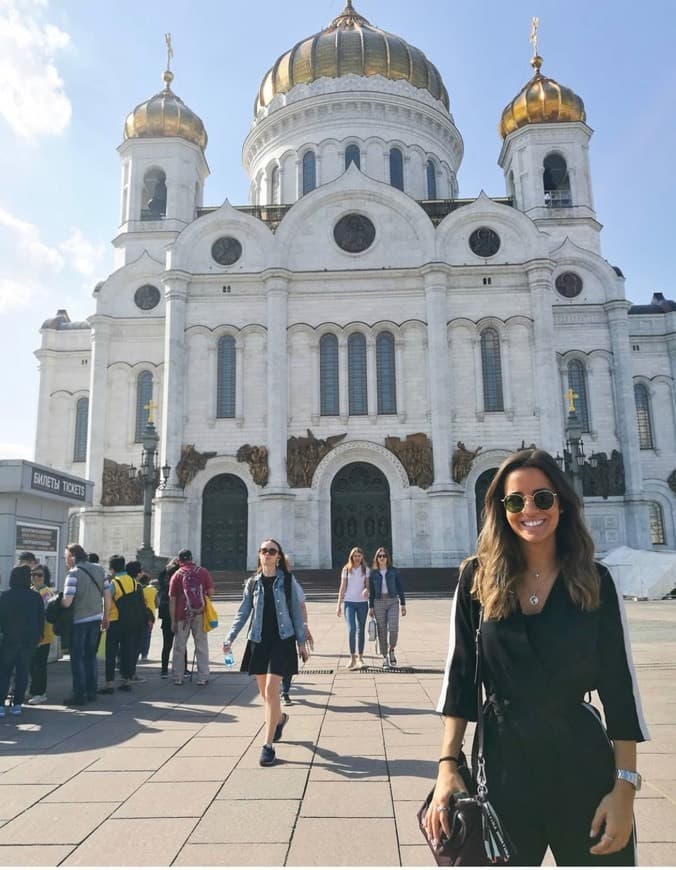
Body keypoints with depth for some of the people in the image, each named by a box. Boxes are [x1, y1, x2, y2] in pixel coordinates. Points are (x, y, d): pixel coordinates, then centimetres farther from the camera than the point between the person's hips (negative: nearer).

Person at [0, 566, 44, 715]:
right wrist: (38, 636, 13)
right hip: (29, 641, 2)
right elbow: (41, 619, 3)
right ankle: (17, 704, 7)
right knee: (22, 673, 8)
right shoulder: (35, 596, -1)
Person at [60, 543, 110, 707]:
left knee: (77, 658, 5)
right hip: (96, 619, 6)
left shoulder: (73, 574, -15)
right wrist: (105, 617, 14)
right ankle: (91, 692, 23)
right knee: (91, 656, 17)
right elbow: (107, 595, 5)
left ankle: (79, 695, 8)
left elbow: (67, 602, -21)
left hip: (79, 621, -6)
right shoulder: (99, 569, 4)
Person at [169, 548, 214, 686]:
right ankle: (202, 678, 6)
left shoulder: (177, 575, 3)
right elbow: (211, 591, -1)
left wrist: (173, 621, 3)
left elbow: (172, 600, 0)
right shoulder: (203, 572, 2)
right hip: (200, 614, 0)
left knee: (179, 647, 11)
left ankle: (178, 678, 13)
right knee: (201, 646, 7)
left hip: (182, 615, 0)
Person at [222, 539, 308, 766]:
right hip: (258, 640, 4)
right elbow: (243, 612, 6)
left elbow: (296, 612, 1)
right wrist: (230, 638, -4)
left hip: (282, 640, -3)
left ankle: (268, 745, -5)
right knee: (264, 691, 13)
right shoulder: (252, 583, 5)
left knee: (271, 689, -13)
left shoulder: (287, 581, -2)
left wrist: (301, 642, 1)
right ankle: (280, 718, 44)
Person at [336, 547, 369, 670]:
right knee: (351, 629, -13)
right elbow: (342, 587, 4)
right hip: (349, 602, -2)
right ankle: (352, 658, -7)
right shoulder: (346, 569, 3)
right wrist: (339, 605, 1)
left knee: (361, 630, 7)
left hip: (362, 602, 2)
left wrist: (366, 589, -22)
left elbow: (368, 585, 3)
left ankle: (360, 658, 16)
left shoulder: (365, 570, 5)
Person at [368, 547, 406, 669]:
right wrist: (371, 607, 3)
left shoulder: (394, 571, 3)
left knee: (393, 629, -13)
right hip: (379, 603, 1)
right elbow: (371, 591, 7)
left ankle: (391, 651, 14)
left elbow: (400, 588, 4)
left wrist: (403, 605, 0)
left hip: (393, 602, -1)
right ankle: (385, 658, 13)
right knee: (382, 631, 2)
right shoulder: (373, 573, 5)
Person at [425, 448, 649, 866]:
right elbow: (459, 675, -1)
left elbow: (620, 686, -2)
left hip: (583, 764, 0)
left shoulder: (596, 581, -4)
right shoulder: (477, 579, -4)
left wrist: (624, 786, -6)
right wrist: (448, 763, -7)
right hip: (503, 762, 0)